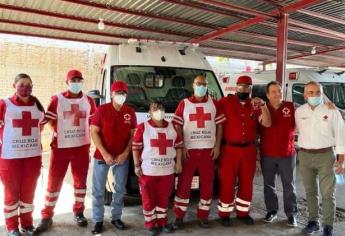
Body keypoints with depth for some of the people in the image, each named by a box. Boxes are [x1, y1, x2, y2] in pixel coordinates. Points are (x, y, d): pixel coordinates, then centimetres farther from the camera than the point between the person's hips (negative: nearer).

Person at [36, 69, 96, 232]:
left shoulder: (89, 101, 6)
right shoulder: (57, 100, -1)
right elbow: (51, 121, 1)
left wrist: (88, 138, 5)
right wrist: (58, 135, -8)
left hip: (82, 147, 2)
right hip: (60, 147, -2)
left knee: (80, 181, 11)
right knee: (54, 182, 4)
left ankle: (78, 212, 27)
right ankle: (47, 216, 17)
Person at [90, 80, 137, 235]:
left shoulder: (130, 112, 0)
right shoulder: (102, 110, -7)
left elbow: (133, 135, 4)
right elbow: (94, 132, -9)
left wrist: (125, 153, -7)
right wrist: (105, 154, -15)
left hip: (122, 157, 3)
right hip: (102, 156, -2)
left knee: (120, 189, 12)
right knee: (98, 190, 6)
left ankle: (116, 217, 29)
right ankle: (98, 220, 21)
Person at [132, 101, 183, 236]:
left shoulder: (172, 127, 7)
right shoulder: (143, 127, -5)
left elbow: (179, 145, 12)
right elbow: (135, 147, -5)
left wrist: (178, 162, 4)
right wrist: (137, 165, -9)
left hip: (167, 170, 4)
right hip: (148, 171, -3)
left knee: (164, 198, 15)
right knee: (149, 199, 7)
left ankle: (163, 222, 31)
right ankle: (151, 224, 23)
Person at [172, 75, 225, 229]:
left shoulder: (213, 104, 8)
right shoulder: (184, 104, 3)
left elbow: (219, 125, 8)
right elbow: (177, 127, 0)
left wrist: (217, 146, -1)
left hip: (208, 150, 2)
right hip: (189, 150, -2)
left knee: (207, 184, 7)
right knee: (184, 184, 2)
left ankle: (203, 216, 21)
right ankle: (179, 216, 14)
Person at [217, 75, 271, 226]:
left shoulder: (255, 105, 7)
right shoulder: (226, 102, -3)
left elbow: (267, 123, -2)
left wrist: (263, 105, -13)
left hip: (249, 149, 4)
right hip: (229, 149, -4)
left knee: (246, 182, 12)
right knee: (227, 182, 3)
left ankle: (243, 212, 28)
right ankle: (225, 214, 17)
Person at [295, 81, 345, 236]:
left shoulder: (332, 111, -6)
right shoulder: (299, 112, 3)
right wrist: (303, 151, 7)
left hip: (326, 155, -3)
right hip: (305, 156, 3)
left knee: (327, 193, 2)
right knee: (310, 192, 14)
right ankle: (313, 221, 28)